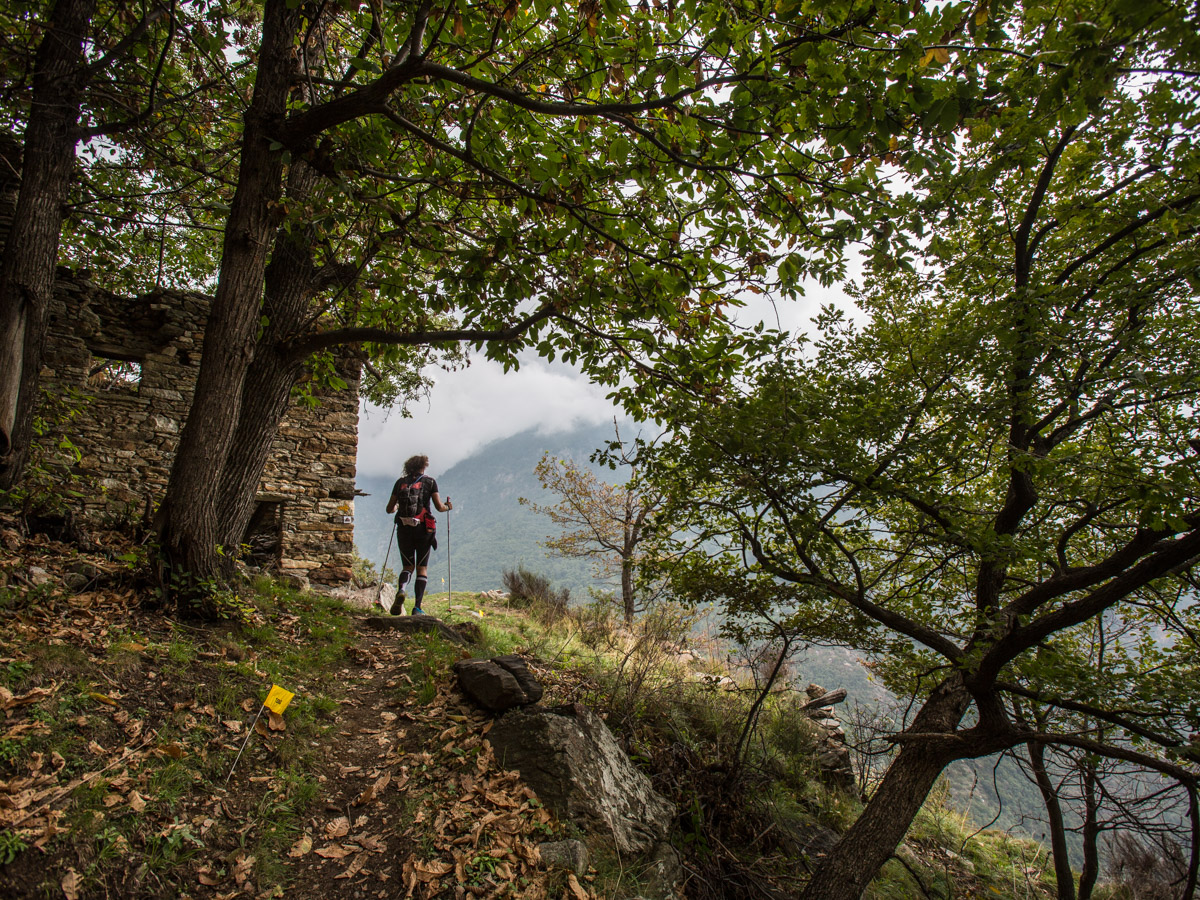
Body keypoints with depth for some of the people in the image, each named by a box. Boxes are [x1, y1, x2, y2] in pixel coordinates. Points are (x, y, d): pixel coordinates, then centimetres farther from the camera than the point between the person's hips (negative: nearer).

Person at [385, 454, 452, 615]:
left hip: (403, 529, 2)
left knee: (408, 566, 15)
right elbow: (439, 507, -3)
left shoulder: (400, 482, 10)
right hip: (423, 529, -2)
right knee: (422, 568, 8)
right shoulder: (429, 482, 4)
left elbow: (389, 509, 12)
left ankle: (401, 590, -17)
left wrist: (396, 507, 35)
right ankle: (417, 607, -2)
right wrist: (448, 507, 19)